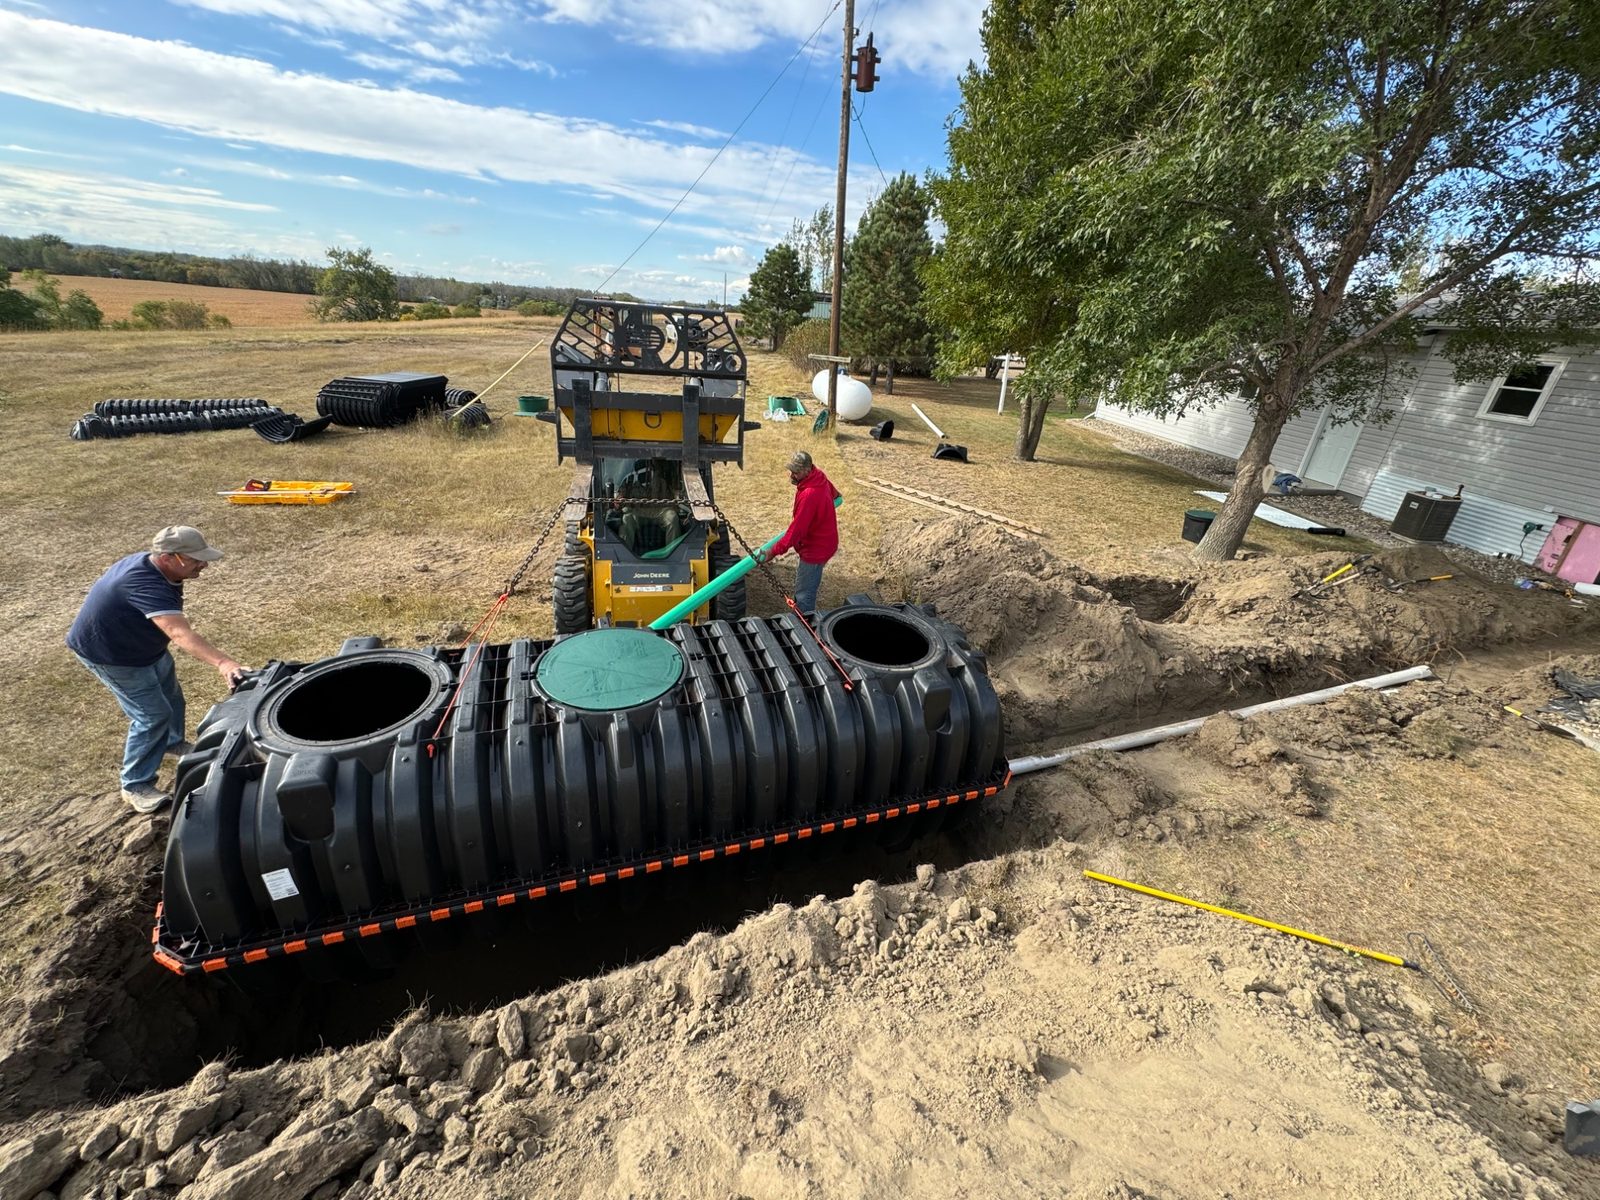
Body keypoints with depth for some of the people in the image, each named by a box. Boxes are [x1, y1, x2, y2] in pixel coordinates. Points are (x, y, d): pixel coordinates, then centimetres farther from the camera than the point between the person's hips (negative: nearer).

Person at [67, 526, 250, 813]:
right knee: (152, 715, -7)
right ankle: (135, 786, 9)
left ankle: (172, 742, 50)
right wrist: (222, 663, -68)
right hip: (111, 654, -9)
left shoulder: (158, 570, -11)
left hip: (143, 644, 9)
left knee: (170, 696, 23)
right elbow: (181, 633, -56)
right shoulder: (146, 585, -42)